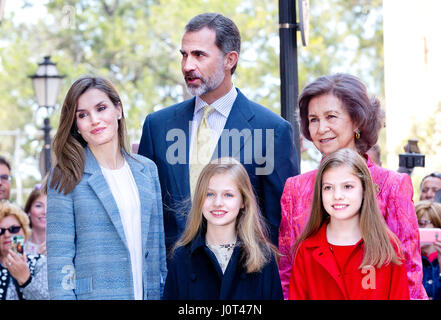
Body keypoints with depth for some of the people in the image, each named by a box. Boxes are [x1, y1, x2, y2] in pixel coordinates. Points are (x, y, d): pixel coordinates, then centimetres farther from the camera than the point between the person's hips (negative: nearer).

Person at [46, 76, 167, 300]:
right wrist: (64, 295, -16)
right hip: (93, 294, -4)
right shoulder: (66, 177, -5)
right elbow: (59, 256, -8)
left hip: (146, 293, 4)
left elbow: (156, 245, 11)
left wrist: (161, 293, 8)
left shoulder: (147, 170, 8)